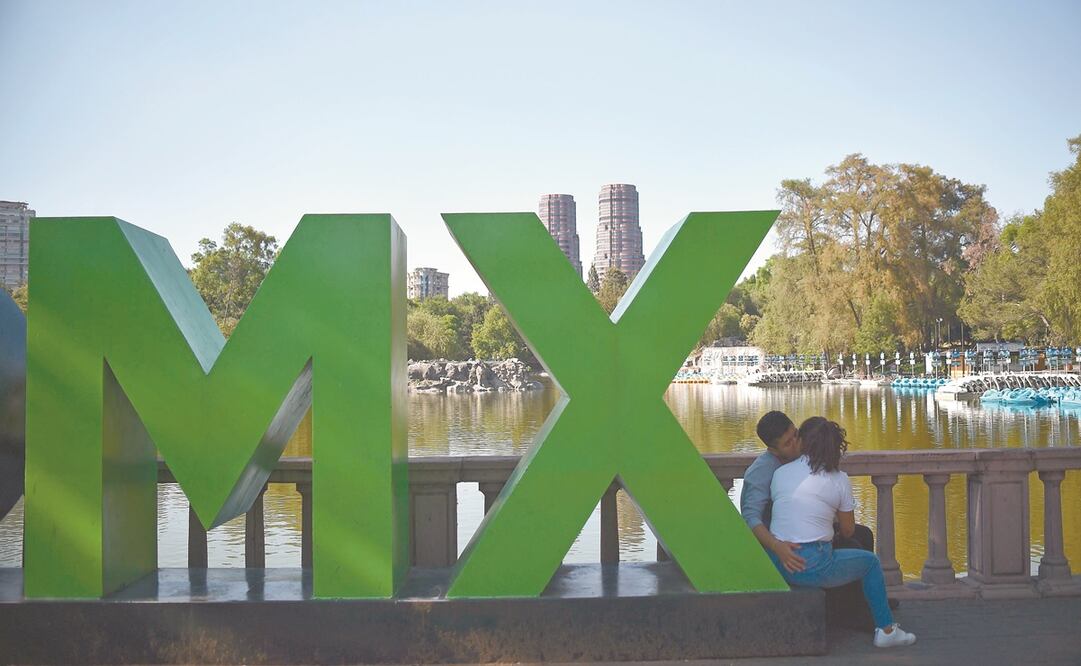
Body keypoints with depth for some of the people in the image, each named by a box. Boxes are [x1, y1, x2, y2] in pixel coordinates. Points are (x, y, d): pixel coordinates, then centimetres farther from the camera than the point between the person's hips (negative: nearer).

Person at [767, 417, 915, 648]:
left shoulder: (780, 472, 5)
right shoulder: (839, 480, -1)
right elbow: (848, 531, 8)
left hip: (776, 565, 4)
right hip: (812, 567, -4)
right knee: (870, 562, 23)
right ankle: (885, 630, 28)